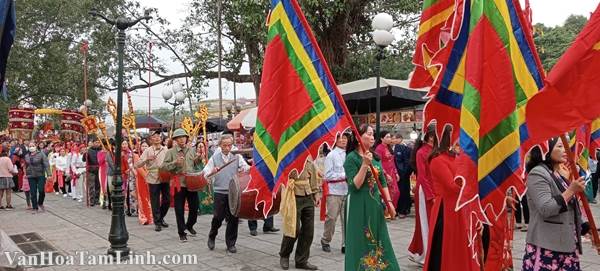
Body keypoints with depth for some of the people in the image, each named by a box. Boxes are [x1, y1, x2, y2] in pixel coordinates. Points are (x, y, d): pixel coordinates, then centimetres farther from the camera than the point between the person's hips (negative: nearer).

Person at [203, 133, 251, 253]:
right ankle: (211, 237, 29)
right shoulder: (215, 158, 4)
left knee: (233, 218, 3)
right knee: (218, 217, 1)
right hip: (220, 191, -1)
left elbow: (245, 167, -6)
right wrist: (211, 172, -22)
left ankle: (231, 243, 17)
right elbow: (205, 172, 0)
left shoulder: (237, 156, 6)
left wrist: (246, 168, -30)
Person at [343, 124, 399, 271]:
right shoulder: (351, 158, -11)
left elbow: (383, 182, 14)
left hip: (375, 204, 7)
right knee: (361, 240, 2)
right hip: (359, 206, -6)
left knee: (378, 239, 12)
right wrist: (365, 164, -24)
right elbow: (355, 185, -18)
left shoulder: (375, 157, 9)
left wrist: (389, 202, 8)